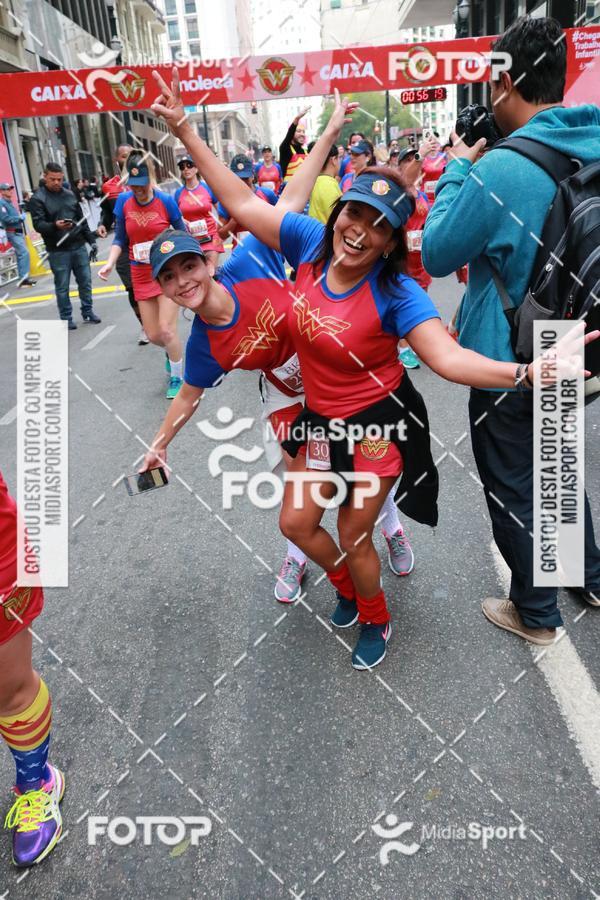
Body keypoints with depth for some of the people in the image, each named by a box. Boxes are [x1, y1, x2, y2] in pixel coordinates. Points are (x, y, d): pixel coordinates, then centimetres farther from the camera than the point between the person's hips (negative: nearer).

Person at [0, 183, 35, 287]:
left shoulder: (10, 202, 18)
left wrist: (21, 217, 9)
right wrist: (20, 217, -15)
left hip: (18, 231, 10)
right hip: (12, 233, -10)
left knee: (21, 255, 10)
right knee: (24, 253, -18)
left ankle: (23, 278, 15)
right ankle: (23, 278, -18)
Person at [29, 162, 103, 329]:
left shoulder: (70, 194, 12)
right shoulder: (37, 199, -5)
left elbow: (82, 219, 17)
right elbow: (38, 224, -15)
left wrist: (91, 240, 13)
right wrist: (55, 226, -33)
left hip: (79, 246, 5)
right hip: (58, 251, -5)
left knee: (85, 281, 10)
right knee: (62, 286, 2)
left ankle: (87, 311, 26)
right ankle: (66, 318, 12)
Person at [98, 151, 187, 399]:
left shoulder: (166, 201, -10)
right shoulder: (123, 202, -3)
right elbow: (120, 239, 4)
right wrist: (109, 263, -11)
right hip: (141, 276, 3)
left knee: (166, 329, -11)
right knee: (153, 335, 6)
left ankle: (177, 377, 11)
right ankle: (171, 351, 42)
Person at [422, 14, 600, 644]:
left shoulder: (500, 169, -24)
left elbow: (436, 255, -13)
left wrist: (457, 170, -3)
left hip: (506, 360, -7)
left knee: (512, 489, 11)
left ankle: (536, 614, 30)